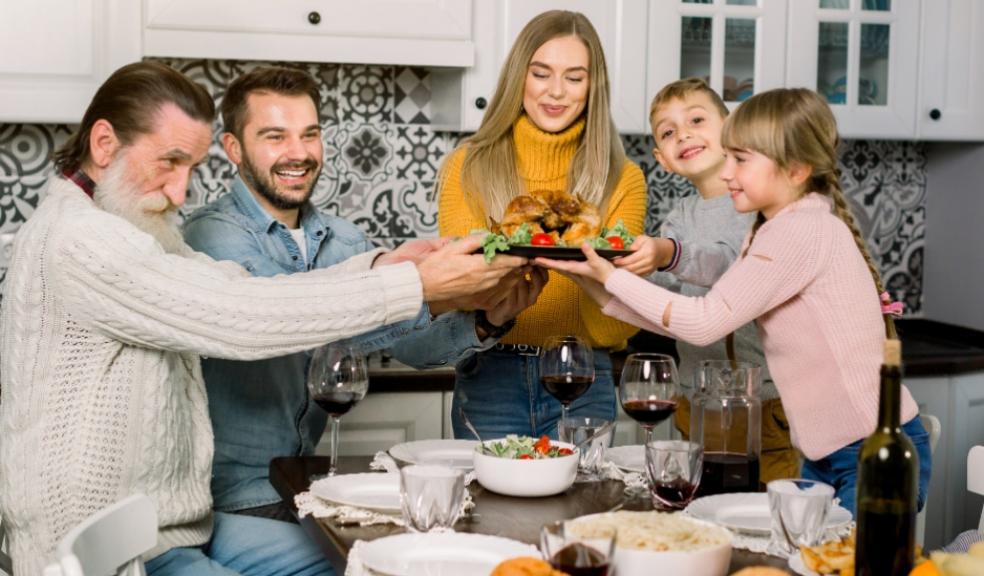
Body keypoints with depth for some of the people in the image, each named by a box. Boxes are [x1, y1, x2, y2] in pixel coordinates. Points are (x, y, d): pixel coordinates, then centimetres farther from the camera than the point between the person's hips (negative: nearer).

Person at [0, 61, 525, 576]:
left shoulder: (127, 228, 13)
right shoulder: (77, 238, -21)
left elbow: (245, 290, 2)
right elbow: (242, 319, -26)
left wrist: (379, 266, -12)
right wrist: (418, 284, -23)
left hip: (174, 525, 10)